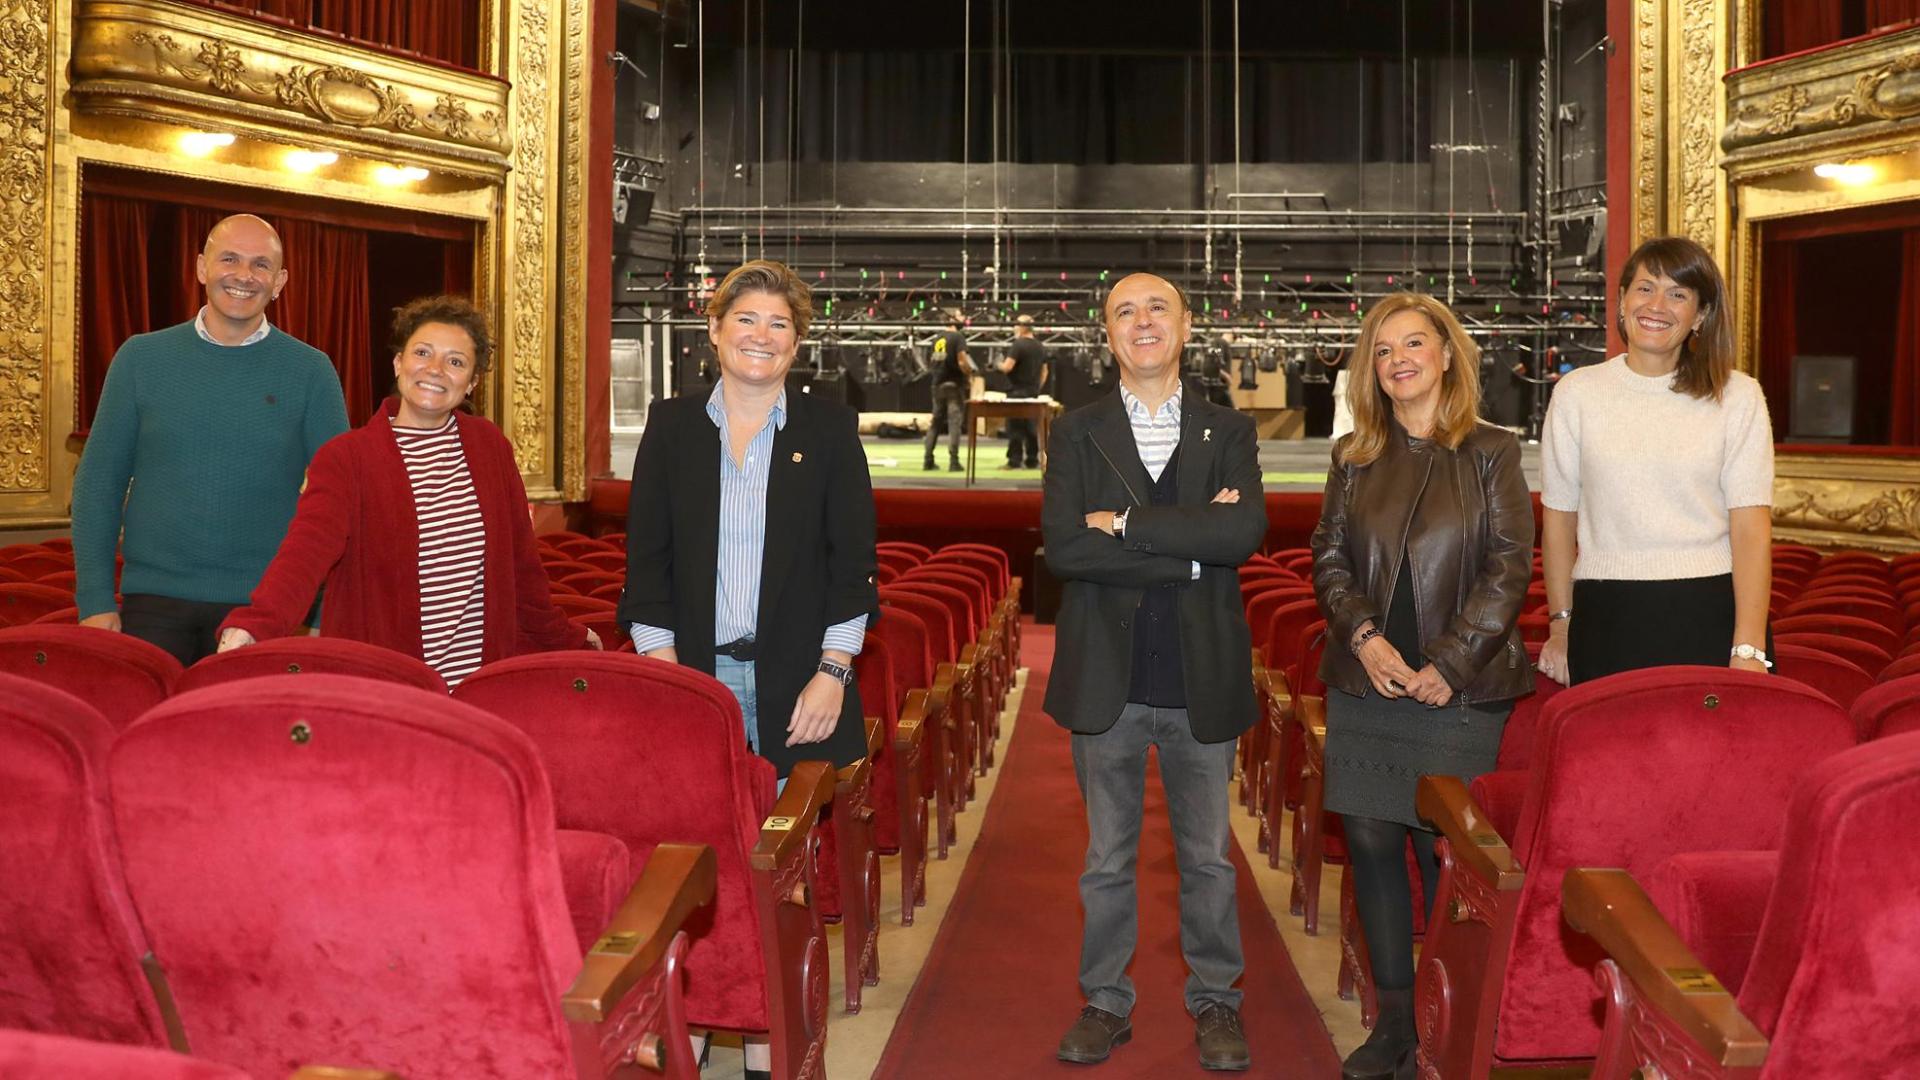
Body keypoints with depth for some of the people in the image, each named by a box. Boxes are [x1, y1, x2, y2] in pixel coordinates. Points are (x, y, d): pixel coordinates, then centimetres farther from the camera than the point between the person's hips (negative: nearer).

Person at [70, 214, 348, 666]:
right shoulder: (141, 357, 5)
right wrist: (95, 600, -1)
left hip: (263, 609, -1)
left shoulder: (310, 371, 1)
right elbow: (98, 483, 7)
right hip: (152, 601, 1)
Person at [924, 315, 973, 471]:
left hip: (937, 385, 6)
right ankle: (954, 462, -8)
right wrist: (970, 376, -2)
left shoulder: (937, 339, 11)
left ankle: (928, 460, 11)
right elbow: (962, 362, -17)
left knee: (935, 423, 12)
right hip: (954, 384, -6)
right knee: (955, 423, -4)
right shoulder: (958, 337, -9)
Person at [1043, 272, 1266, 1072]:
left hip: (1202, 677, 0)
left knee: (1207, 856, 12)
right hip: (1107, 676, 0)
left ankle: (1215, 1000, 27)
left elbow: (1245, 532, -15)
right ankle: (1105, 1002, 26)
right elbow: (1062, 547, -13)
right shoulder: (1077, 433, 2)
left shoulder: (1228, 431, 3)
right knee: (1107, 857, 12)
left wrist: (1126, 523, -17)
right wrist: (1189, 547, -16)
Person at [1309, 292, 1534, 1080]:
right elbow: (1328, 558, 9)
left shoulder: (1492, 452, 0)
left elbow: (1510, 565, -5)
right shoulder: (1354, 456, 9)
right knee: (1372, 846, 5)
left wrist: (1449, 664, -11)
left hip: (1458, 689, -3)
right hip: (1365, 684, 3)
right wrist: (1363, 635, -8)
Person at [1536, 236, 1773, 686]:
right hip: (1606, 620, 1)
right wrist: (1560, 627, 7)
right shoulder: (1577, 393, 4)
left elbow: (1751, 526, -5)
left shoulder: (1737, 397, 2)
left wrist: (1749, 650, -13)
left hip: (1712, 617, 0)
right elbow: (1559, 517, 7)